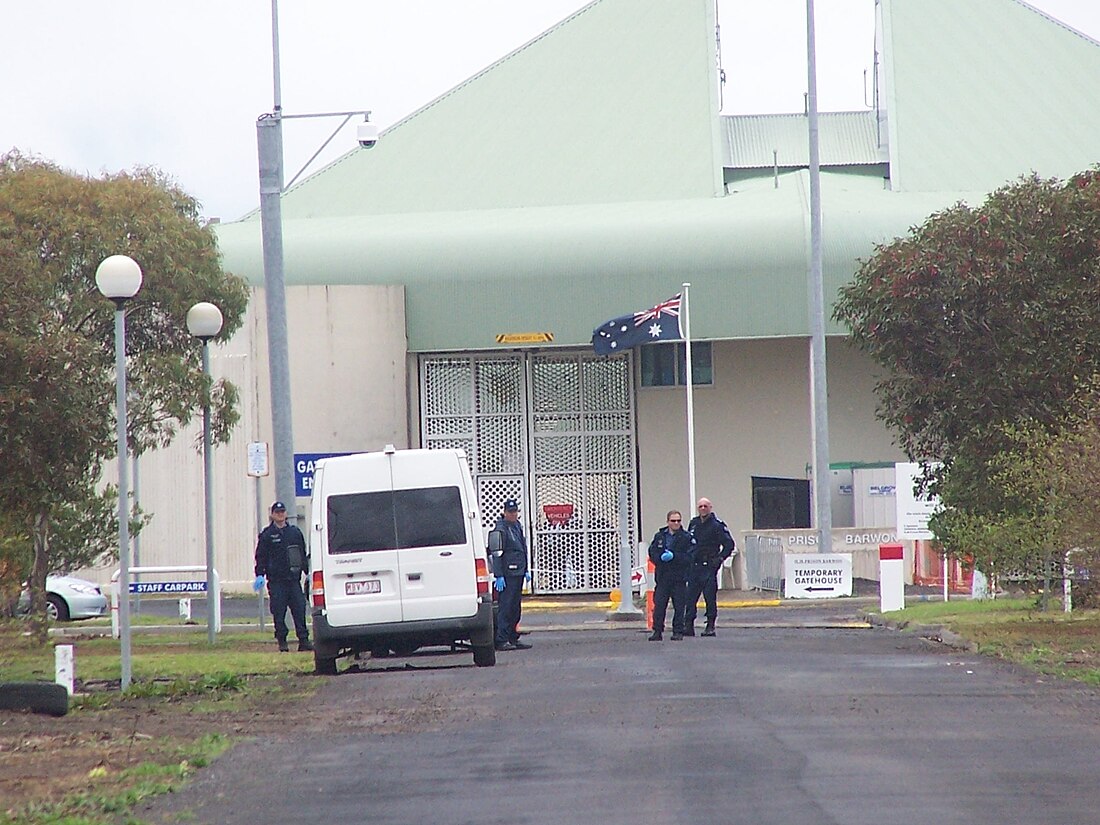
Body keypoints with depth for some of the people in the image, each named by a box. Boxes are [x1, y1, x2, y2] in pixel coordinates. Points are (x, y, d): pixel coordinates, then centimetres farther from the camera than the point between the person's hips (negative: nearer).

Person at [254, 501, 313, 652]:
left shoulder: (295, 532, 13)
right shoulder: (267, 535, 4)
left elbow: (303, 554, 19)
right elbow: (260, 556, 2)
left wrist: (308, 572, 12)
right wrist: (260, 575, -9)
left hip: (293, 578, 2)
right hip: (276, 580, -2)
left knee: (300, 610, -3)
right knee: (279, 613, -2)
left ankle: (303, 640, -2)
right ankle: (282, 641, 4)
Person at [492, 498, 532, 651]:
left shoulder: (518, 526, 15)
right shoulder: (501, 528, -11)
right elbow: (496, 553, -14)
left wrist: (526, 570, 22)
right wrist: (499, 575, -18)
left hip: (518, 573, 9)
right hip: (507, 574, -9)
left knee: (516, 607, 11)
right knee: (505, 607, -9)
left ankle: (513, 638, 17)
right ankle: (501, 640, -10)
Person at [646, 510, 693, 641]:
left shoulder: (686, 538, 0)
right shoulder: (659, 536, 11)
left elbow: (689, 557, -7)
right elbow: (652, 554, 7)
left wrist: (674, 556, -18)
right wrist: (661, 557, -13)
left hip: (679, 577, -2)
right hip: (662, 576, 2)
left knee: (679, 606, 0)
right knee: (659, 605, 0)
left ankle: (678, 631, 7)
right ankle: (657, 631, 5)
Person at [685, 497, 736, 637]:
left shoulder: (717, 525, -4)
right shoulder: (694, 523, 14)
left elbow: (729, 544, -4)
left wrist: (719, 559, -10)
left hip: (709, 566, -6)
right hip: (694, 566, 6)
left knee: (710, 598, -5)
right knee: (690, 597, 2)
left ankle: (710, 626, -1)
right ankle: (688, 625, 4)